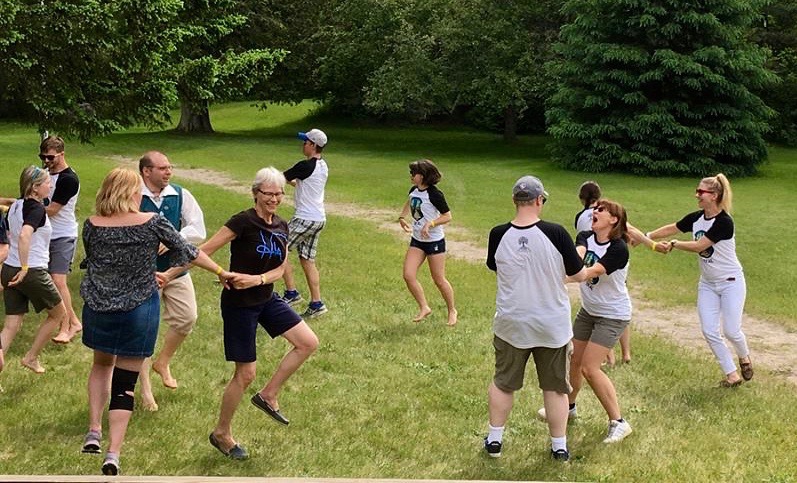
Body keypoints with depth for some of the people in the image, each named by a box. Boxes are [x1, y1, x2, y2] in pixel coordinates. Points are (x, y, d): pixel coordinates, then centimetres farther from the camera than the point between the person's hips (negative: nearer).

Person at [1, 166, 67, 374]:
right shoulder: (37, 209, -17)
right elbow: (24, 235, -33)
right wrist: (25, 268, -27)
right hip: (33, 272, -7)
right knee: (58, 313, 16)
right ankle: (31, 357, 21)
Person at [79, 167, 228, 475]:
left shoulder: (92, 226, -5)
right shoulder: (152, 223, -12)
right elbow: (188, 252, -1)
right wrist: (221, 272, 14)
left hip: (99, 308, 3)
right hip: (139, 310, -2)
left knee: (102, 363, 29)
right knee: (125, 383, 3)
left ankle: (94, 431, 21)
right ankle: (113, 454, -3)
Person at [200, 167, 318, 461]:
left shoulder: (282, 227, 2)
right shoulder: (244, 222, -19)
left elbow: (280, 270, 2)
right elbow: (203, 251, -19)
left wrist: (257, 279, -18)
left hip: (266, 299, 7)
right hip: (239, 304, -7)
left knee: (308, 343, -1)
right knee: (246, 373, 0)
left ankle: (268, 395, 14)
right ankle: (221, 434, 20)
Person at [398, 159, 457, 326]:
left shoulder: (434, 194, -20)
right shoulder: (414, 190, 2)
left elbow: (447, 216, -17)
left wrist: (430, 224, -27)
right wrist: (402, 217, 14)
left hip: (434, 241, -7)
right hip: (417, 240, 7)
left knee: (439, 280, 4)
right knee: (408, 275, -5)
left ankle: (452, 311, 24)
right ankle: (424, 308, 11)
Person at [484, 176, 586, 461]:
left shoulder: (499, 235, -11)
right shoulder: (555, 234, -18)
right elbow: (579, 275, -7)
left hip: (511, 325, 2)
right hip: (553, 325, -1)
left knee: (503, 382, 19)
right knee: (555, 387, 14)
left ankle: (494, 439, 28)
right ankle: (559, 446, 23)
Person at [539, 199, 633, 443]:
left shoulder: (618, 249, -23)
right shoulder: (586, 237, -4)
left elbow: (592, 272, -34)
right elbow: (578, 253, -26)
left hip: (613, 315, -7)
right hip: (588, 310, 7)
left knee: (590, 368, -13)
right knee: (575, 360, 14)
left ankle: (618, 422, -3)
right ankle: (568, 405, 37)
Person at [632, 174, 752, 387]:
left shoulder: (724, 222, -24)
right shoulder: (696, 218, -2)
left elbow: (699, 246, -26)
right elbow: (671, 229, 8)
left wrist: (673, 245, -19)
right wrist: (646, 237, 4)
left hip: (731, 282, -7)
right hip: (707, 283, 7)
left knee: (731, 330, -5)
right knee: (710, 331, -2)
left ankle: (744, 357, 28)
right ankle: (732, 374, 10)